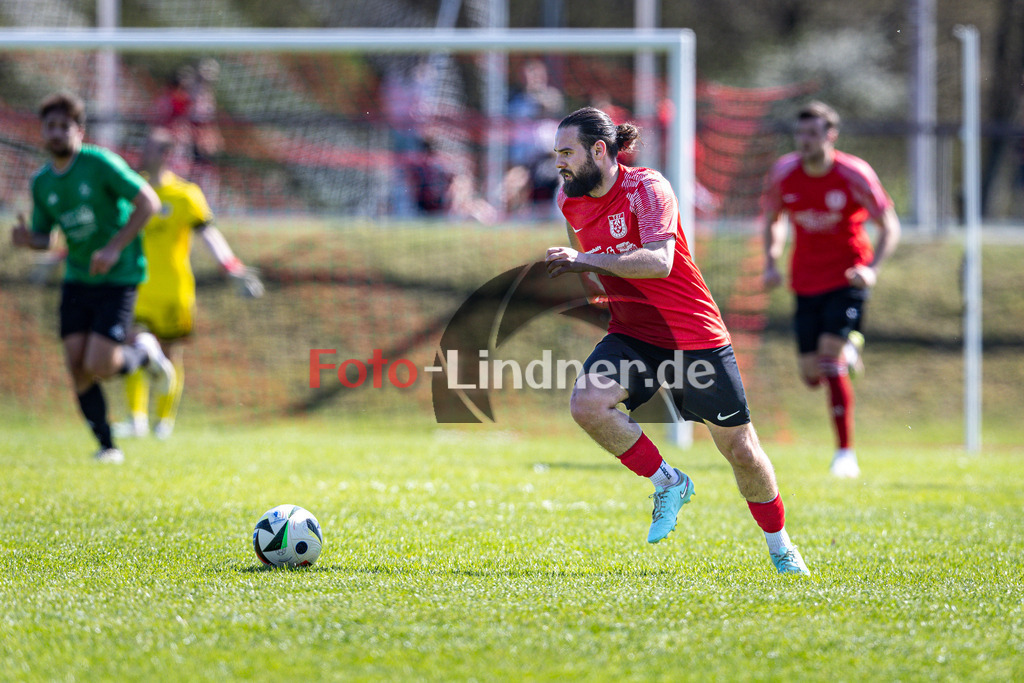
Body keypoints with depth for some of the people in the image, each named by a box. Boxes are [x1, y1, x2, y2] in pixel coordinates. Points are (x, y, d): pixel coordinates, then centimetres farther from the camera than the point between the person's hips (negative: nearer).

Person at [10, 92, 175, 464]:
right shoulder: (41, 182, 5)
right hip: (77, 278, 5)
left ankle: (144, 353, 18)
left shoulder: (100, 163, -13)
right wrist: (27, 239, -9)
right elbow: (44, 235, 16)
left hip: (118, 277, -5)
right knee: (77, 368, -4)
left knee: (98, 366, -15)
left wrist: (115, 247, -21)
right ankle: (107, 446, 9)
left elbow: (148, 202, -14)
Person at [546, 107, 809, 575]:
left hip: (694, 335, -5)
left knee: (740, 449, 2)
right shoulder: (571, 199, 2)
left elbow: (658, 261, -33)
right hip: (631, 335, 5)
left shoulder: (647, 189, -18)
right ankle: (667, 484, -3)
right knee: (587, 405, -25)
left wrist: (587, 261, -33)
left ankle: (780, 547, 24)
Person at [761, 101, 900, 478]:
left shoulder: (854, 175, -14)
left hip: (847, 278, -4)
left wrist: (872, 268, -23)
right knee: (811, 375, 2)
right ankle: (849, 350, 40)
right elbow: (772, 219, 13)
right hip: (806, 281, 4)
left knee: (830, 359, -19)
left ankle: (845, 453, -11)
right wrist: (771, 263, -2)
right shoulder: (783, 174, -4)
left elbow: (889, 226, -8)